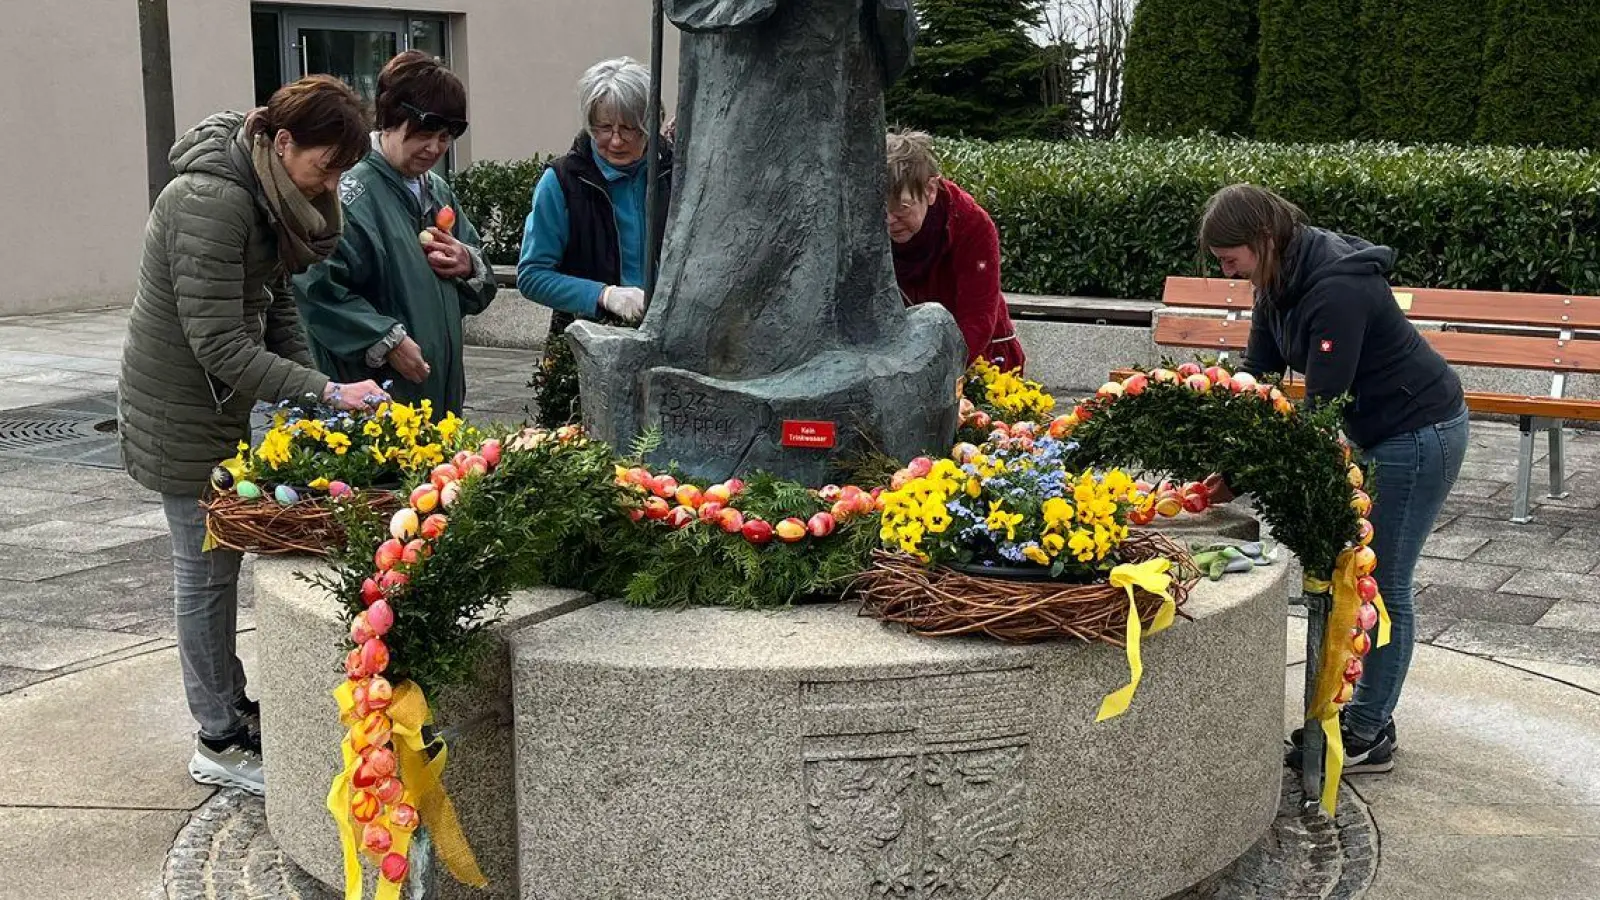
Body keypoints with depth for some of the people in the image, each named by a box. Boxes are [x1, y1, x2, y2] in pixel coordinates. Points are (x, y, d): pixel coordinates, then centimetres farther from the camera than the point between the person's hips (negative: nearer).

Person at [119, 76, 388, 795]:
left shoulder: (264, 194, 4)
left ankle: (231, 706, 29)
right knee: (206, 569, 0)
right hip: (183, 413, -9)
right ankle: (221, 744, 11)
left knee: (218, 562, 16)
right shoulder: (210, 202, -27)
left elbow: (275, 304, 9)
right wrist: (324, 393, -30)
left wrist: (310, 385, -2)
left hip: (221, 406, 9)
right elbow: (221, 345, -28)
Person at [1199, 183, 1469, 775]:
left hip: (1420, 432, -10)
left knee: (1383, 583, -3)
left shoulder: (1336, 289, -30)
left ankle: (1369, 736, 7)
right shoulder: (1280, 281, -1)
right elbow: (1257, 373, 1)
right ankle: (1365, 715, 23)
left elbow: (1322, 403, -30)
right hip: (1376, 432, 10)